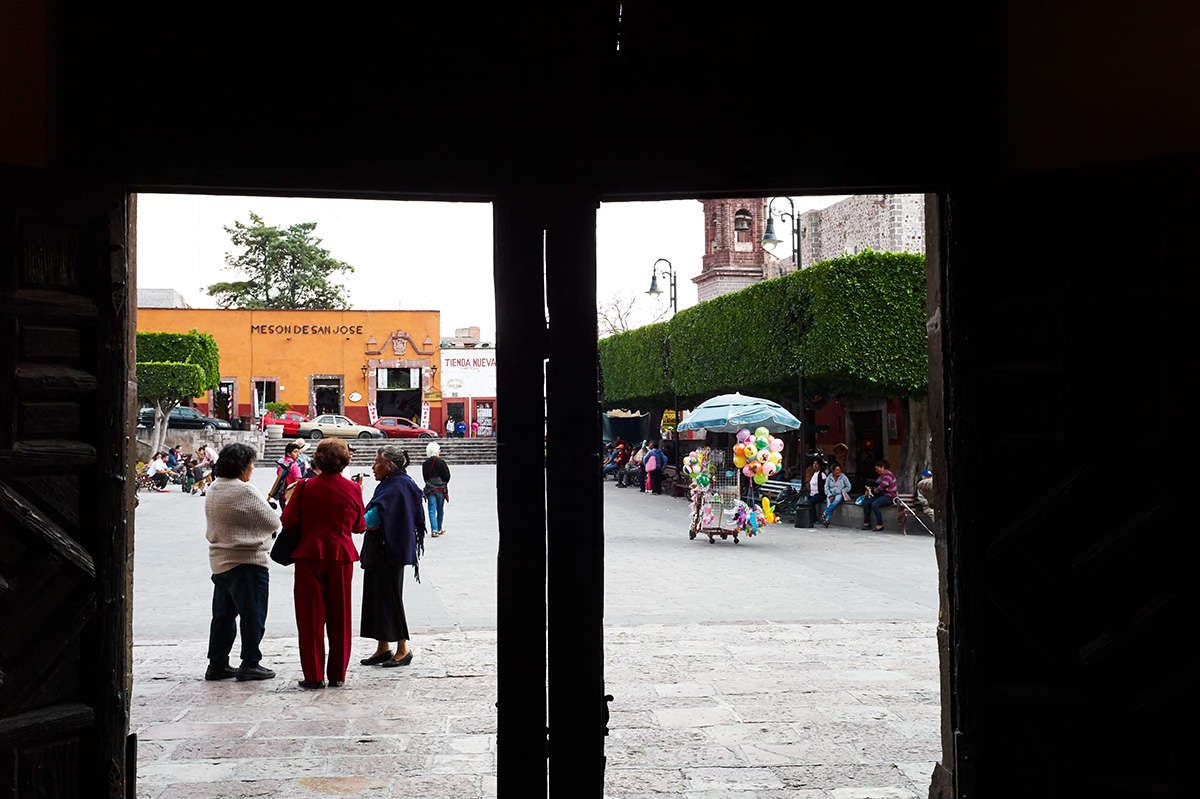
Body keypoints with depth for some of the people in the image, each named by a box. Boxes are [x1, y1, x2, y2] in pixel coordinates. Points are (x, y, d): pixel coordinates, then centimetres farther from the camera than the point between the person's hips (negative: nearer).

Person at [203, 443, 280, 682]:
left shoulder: (214, 489, 9)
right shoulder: (245, 491, -18)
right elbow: (273, 522, -15)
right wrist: (271, 506, 8)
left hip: (220, 561, 9)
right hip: (247, 562, -9)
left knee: (223, 614, 15)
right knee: (253, 614, 1)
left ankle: (217, 664, 20)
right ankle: (250, 664, 6)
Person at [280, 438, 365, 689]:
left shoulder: (305, 487, -8)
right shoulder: (352, 489, -2)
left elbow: (288, 520, -6)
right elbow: (359, 526, 9)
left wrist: (290, 498, 12)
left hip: (310, 557, -2)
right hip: (342, 557, 2)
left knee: (311, 617, 6)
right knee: (339, 618, 11)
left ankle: (314, 675, 6)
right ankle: (337, 675, 15)